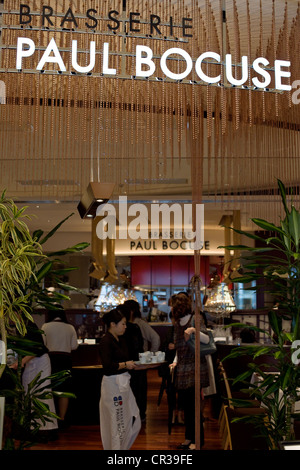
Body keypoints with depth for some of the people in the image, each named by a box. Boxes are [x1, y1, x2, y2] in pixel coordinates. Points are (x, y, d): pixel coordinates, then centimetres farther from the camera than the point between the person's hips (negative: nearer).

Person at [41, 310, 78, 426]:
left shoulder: (46, 326, -3)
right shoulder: (70, 328, 2)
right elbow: (74, 346, 4)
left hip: (51, 358, -1)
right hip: (66, 359, 1)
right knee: (64, 392, 8)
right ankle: (62, 419, 11)